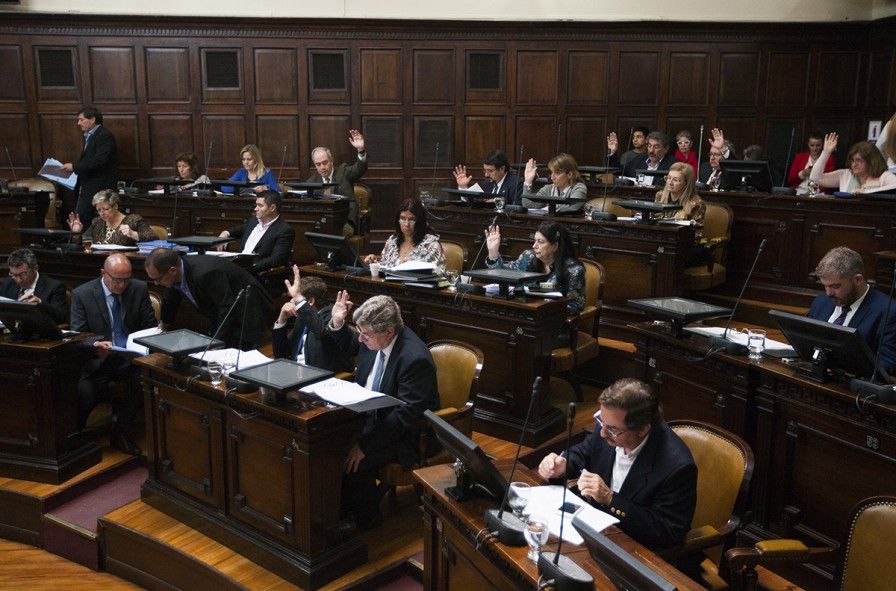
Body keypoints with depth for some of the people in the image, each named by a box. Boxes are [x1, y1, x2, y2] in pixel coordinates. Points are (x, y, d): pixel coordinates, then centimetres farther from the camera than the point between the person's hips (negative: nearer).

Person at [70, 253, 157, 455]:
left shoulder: (139, 289, 3)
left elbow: (150, 325, 9)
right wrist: (95, 345, -27)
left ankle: (121, 434, -9)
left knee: (144, 378, -31)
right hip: (97, 359, -2)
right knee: (83, 392, -30)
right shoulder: (82, 294, -3)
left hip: (130, 358, 2)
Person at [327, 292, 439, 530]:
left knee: (353, 462, -24)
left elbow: (405, 416, -27)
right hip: (370, 416, 8)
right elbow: (349, 346, 20)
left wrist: (365, 444, -28)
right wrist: (337, 323, 0)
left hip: (406, 435, -8)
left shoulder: (415, 358, -29)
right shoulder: (374, 339, -5)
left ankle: (366, 519, 2)